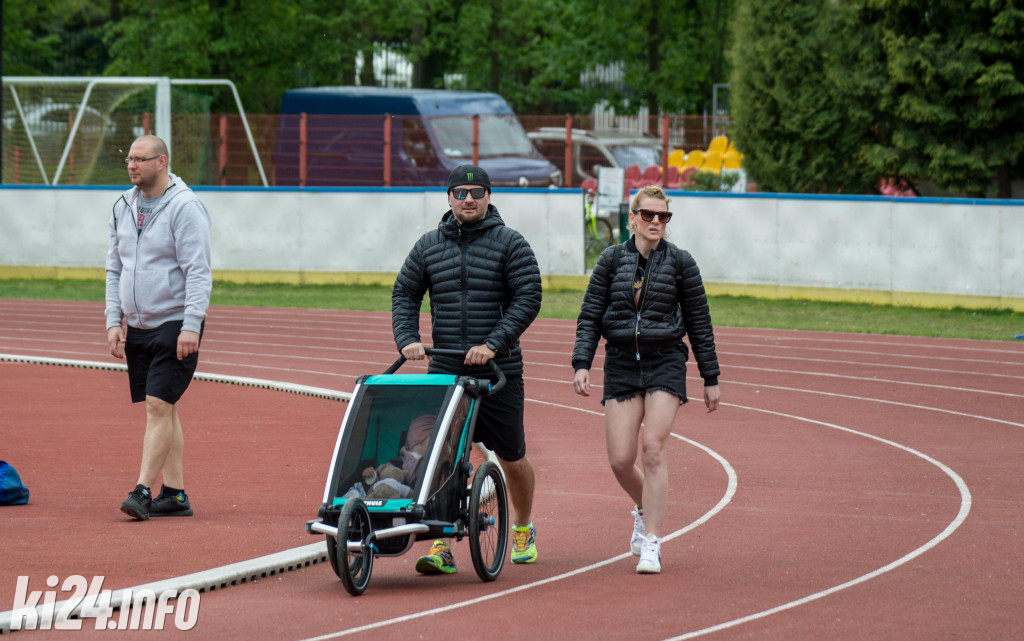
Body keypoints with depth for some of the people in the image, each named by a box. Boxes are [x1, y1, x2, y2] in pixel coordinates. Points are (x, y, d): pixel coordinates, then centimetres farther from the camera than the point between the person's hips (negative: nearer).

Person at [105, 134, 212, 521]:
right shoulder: (123, 207, 10)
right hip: (137, 326, 7)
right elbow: (115, 269, 16)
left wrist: (191, 326, -21)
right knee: (162, 409, 9)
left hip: (175, 326, -7)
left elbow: (198, 271, -15)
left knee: (159, 406, -13)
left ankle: (143, 491, -15)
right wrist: (114, 321, 7)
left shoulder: (184, 207, -11)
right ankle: (174, 494, 12)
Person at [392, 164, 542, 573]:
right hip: (444, 370, 2)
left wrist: (493, 344, -18)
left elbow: (528, 300, -7)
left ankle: (523, 530, 34)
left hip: (499, 371, -2)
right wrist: (407, 339, -6)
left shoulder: (511, 244, -1)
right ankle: (441, 547, -11)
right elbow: (404, 294, 12)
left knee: (512, 459, 10)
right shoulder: (428, 245, 9)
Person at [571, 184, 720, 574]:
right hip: (621, 364, 2)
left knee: (653, 448, -16)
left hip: (665, 364, -2)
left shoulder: (680, 262, 2)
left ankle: (651, 544, -12)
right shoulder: (612, 260, 4)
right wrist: (581, 364, -7)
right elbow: (590, 316, 6)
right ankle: (645, 509, 29)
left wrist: (710, 378, 8)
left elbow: (699, 323, 7)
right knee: (620, 460, -4)